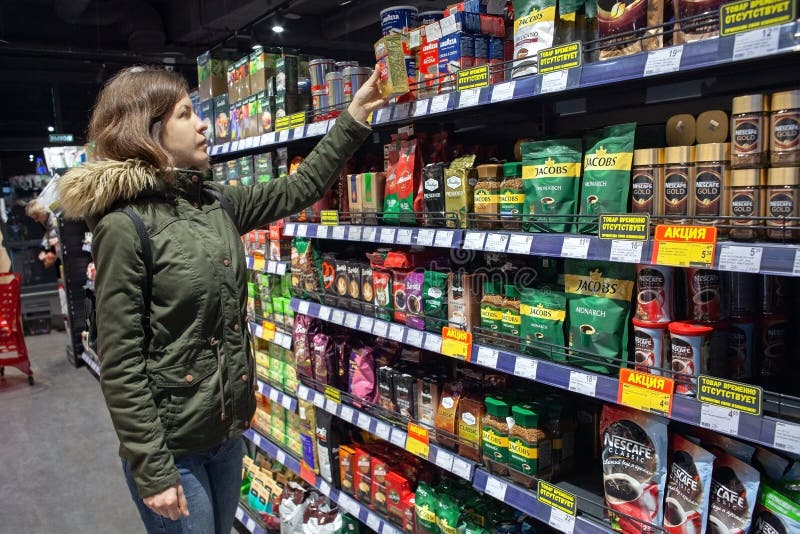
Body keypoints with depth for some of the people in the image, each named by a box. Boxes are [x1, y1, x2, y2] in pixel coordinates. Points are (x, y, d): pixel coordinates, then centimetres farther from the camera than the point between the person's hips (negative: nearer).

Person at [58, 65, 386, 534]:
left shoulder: (217, 202, 2)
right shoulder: (124, 226, -18)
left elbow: (299, 190, 10)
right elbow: (121, 363, -18)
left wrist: (354, 120, 6)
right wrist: (152, 470, -16)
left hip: (229, 425, 7)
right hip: (171, 444, -7)